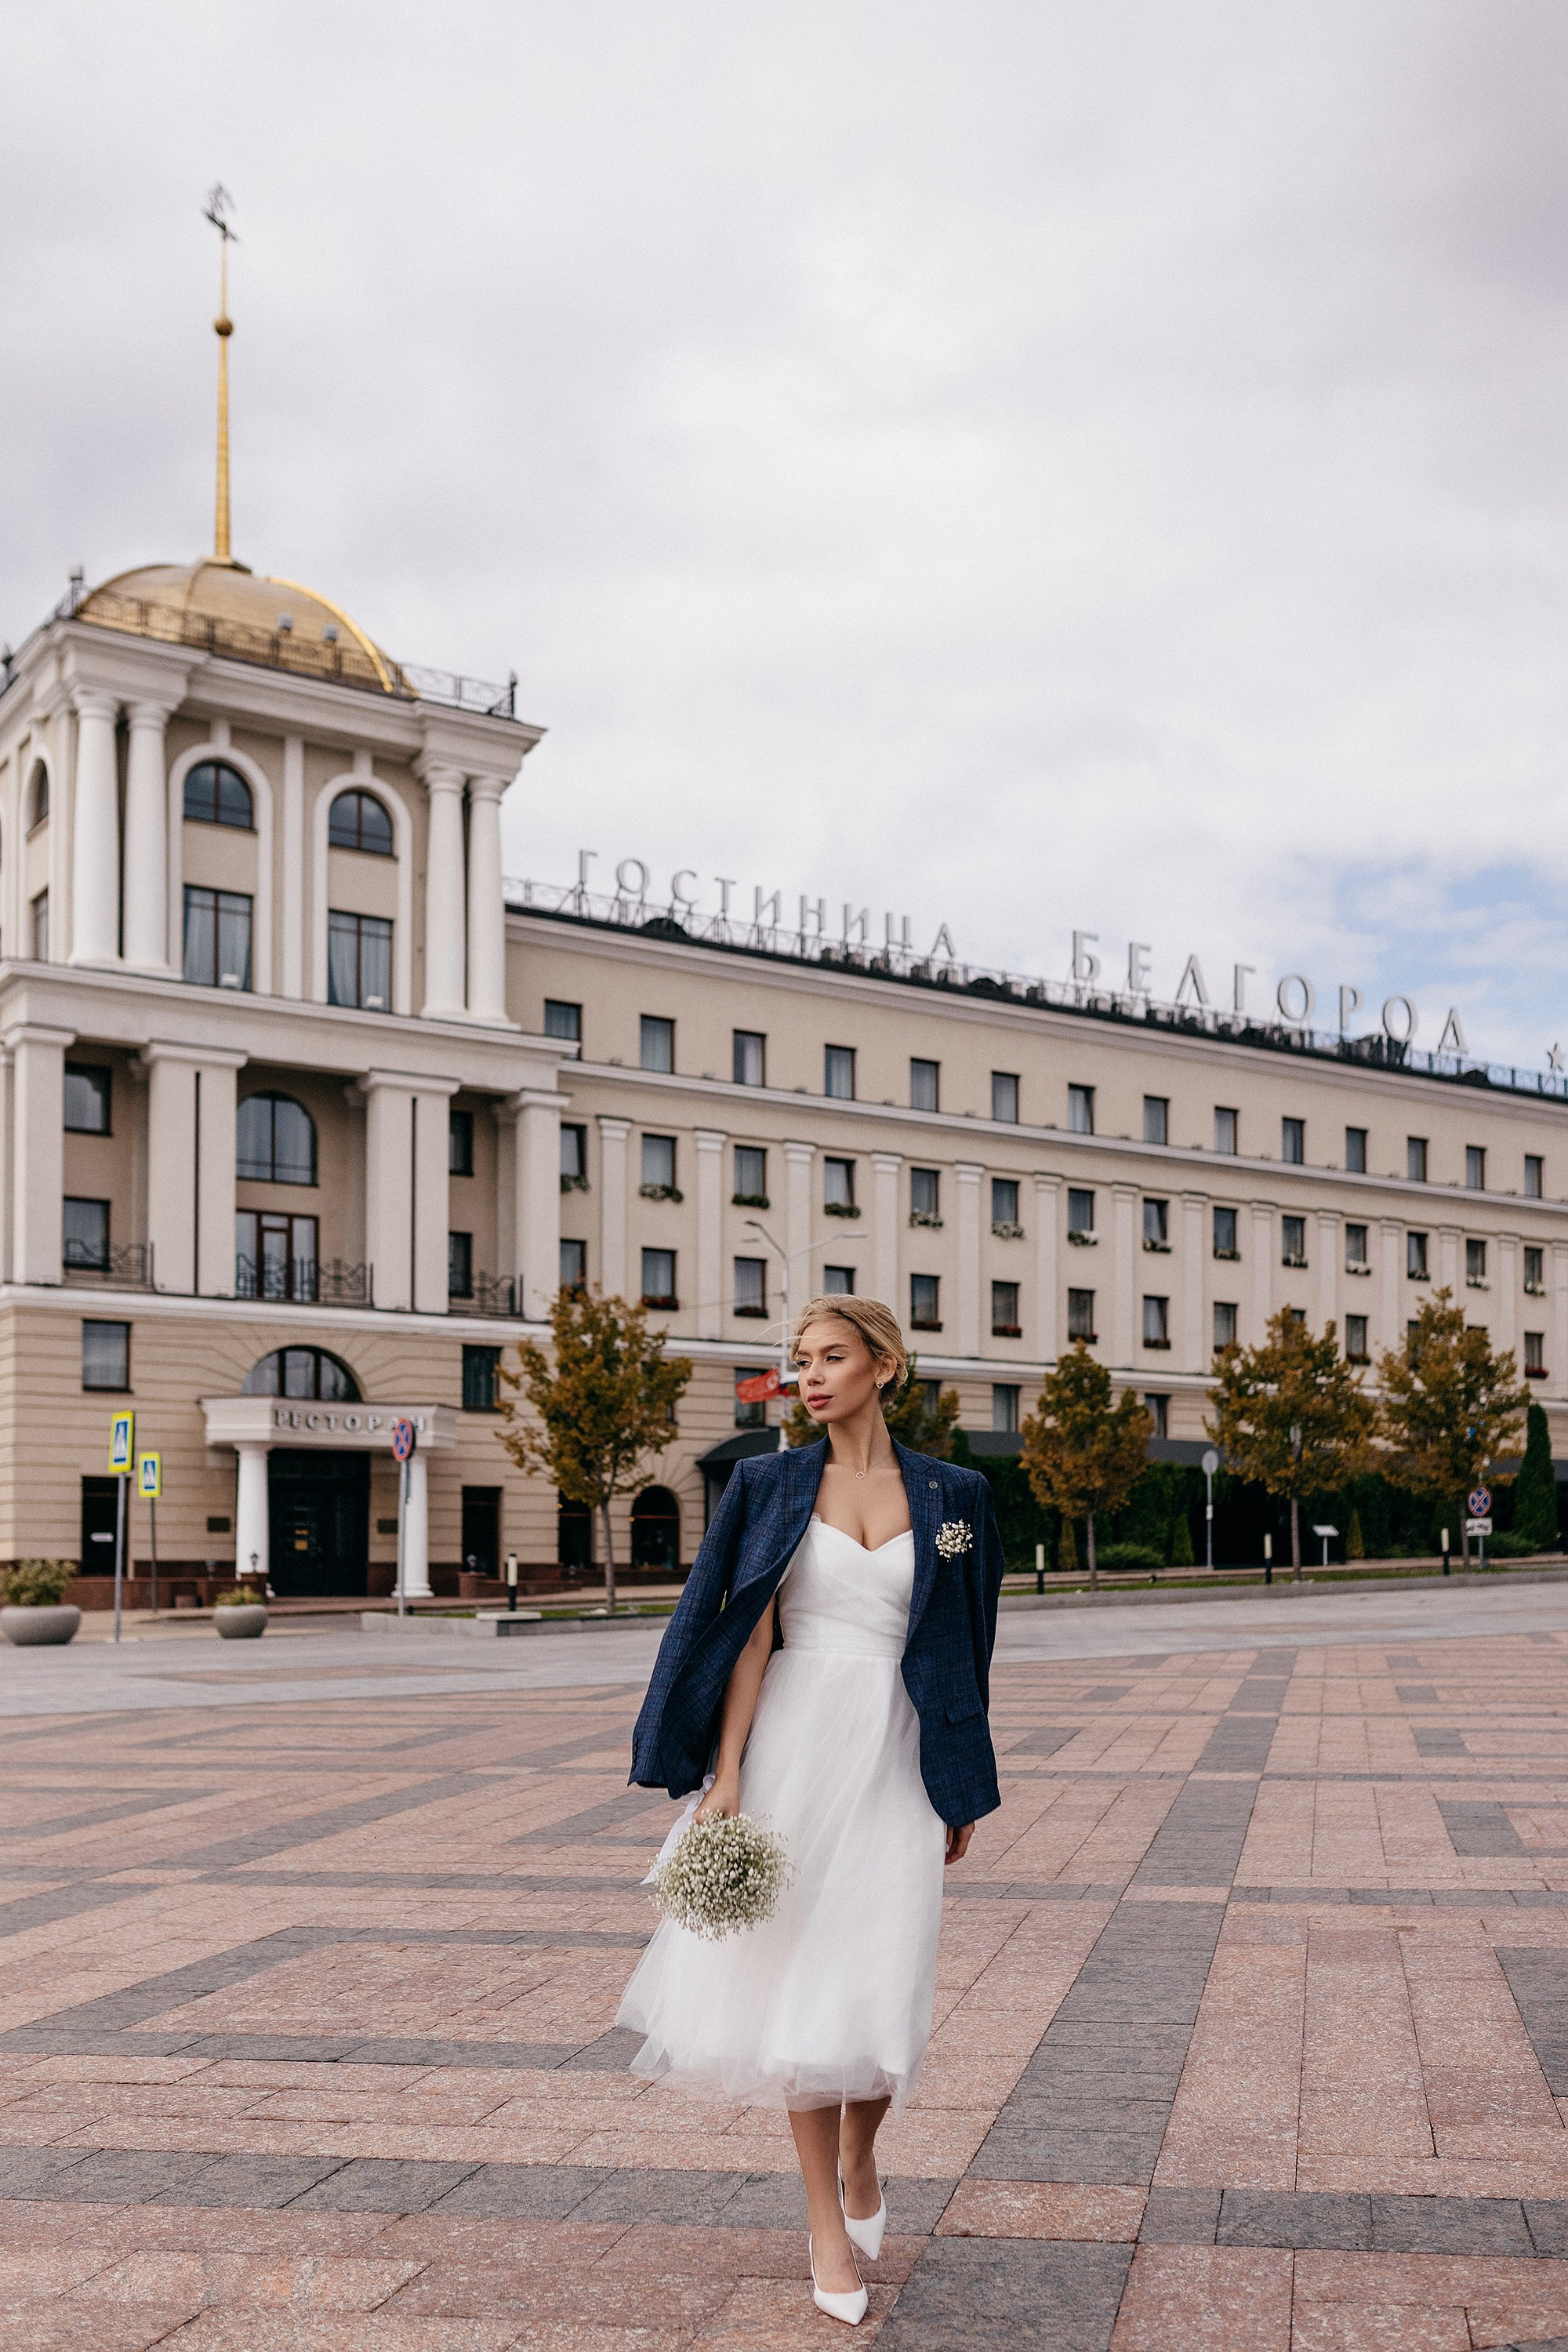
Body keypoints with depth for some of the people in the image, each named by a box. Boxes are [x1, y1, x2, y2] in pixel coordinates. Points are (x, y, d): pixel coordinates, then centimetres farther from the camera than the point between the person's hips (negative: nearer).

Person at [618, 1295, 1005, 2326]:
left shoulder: (952, 1495, 4)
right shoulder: (769, 1485, 2)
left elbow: (962, 1652, 9)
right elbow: (748, 1636, -2)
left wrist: (964, 1793, 10)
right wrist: (724, 1775, -9)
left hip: (896, 1756, 0)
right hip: (795, 1746, 0)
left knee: (882, 1990, -3)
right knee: (799, 1979, 3)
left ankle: (861, 2161, 29)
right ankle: (827, 2220, 19)